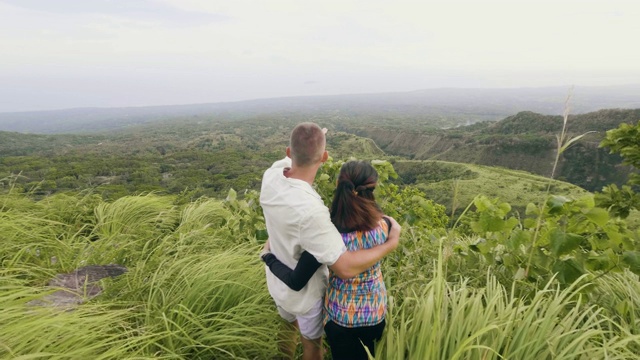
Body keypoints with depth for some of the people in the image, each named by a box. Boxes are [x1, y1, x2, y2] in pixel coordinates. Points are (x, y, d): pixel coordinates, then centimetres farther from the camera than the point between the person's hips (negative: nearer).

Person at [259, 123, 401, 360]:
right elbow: (346, 268, -38)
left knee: (287, 326, 35)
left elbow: (289, 159, 4)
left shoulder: (271, 176, -21)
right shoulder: (309, 210, -42)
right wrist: (391, 242, -26)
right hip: (305, 292, -6)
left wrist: (306, 143, 19)